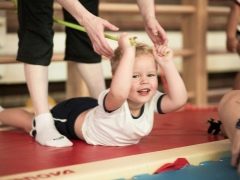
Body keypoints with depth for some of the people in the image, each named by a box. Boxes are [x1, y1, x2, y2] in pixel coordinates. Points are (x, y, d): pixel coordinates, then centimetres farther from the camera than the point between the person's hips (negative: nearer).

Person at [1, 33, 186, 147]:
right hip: (72, 117, -6)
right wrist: (128, 52, -67)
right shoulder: (113, 102, -44)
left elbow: (179, 99, -42)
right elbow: (118, 92, -69)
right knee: (32, 123, 17)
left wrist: (168, 64, -47)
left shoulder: (151, 101, -26)